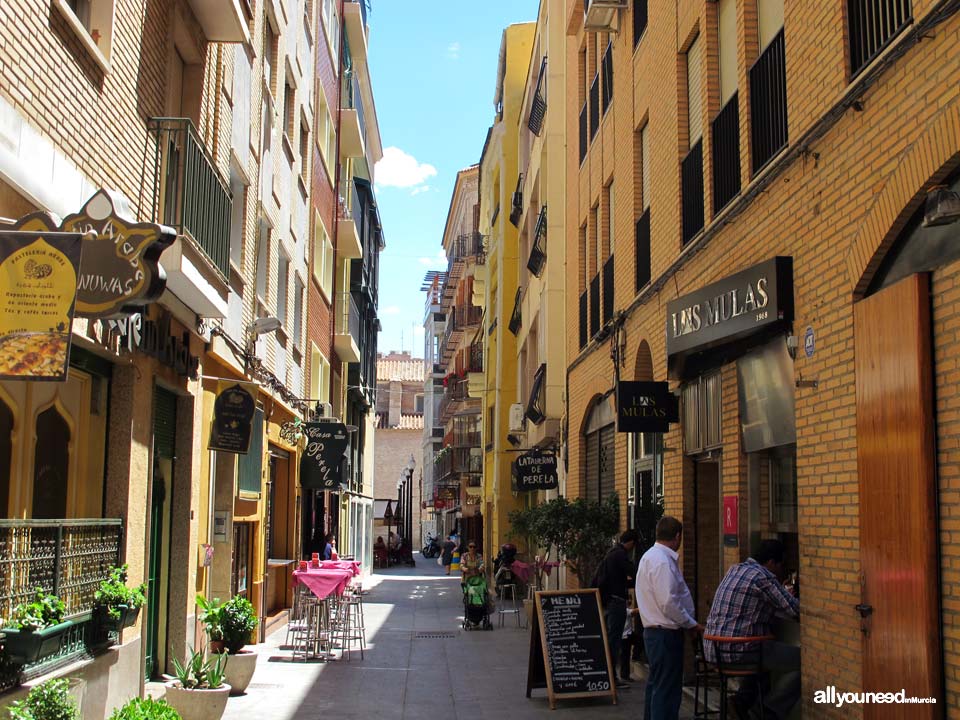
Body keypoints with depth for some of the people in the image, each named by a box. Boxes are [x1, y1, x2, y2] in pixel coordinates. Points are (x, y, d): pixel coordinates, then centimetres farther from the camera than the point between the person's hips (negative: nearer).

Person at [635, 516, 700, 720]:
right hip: (666, 633, -11)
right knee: (667, 690, -6)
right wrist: (692, 624, -12)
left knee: (656, 685, 20)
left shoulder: (650, 556, 13)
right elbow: (669, 603, -24)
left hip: (654, 630, 11)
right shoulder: (662, 561, -19)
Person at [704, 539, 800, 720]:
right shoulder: (763, 577, -13)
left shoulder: (735, 569, 15)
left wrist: (780, 582, 23)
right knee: (801, 660, -4)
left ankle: (744, 699, 21)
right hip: (737, 651, -10)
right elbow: (794, 609, -12)